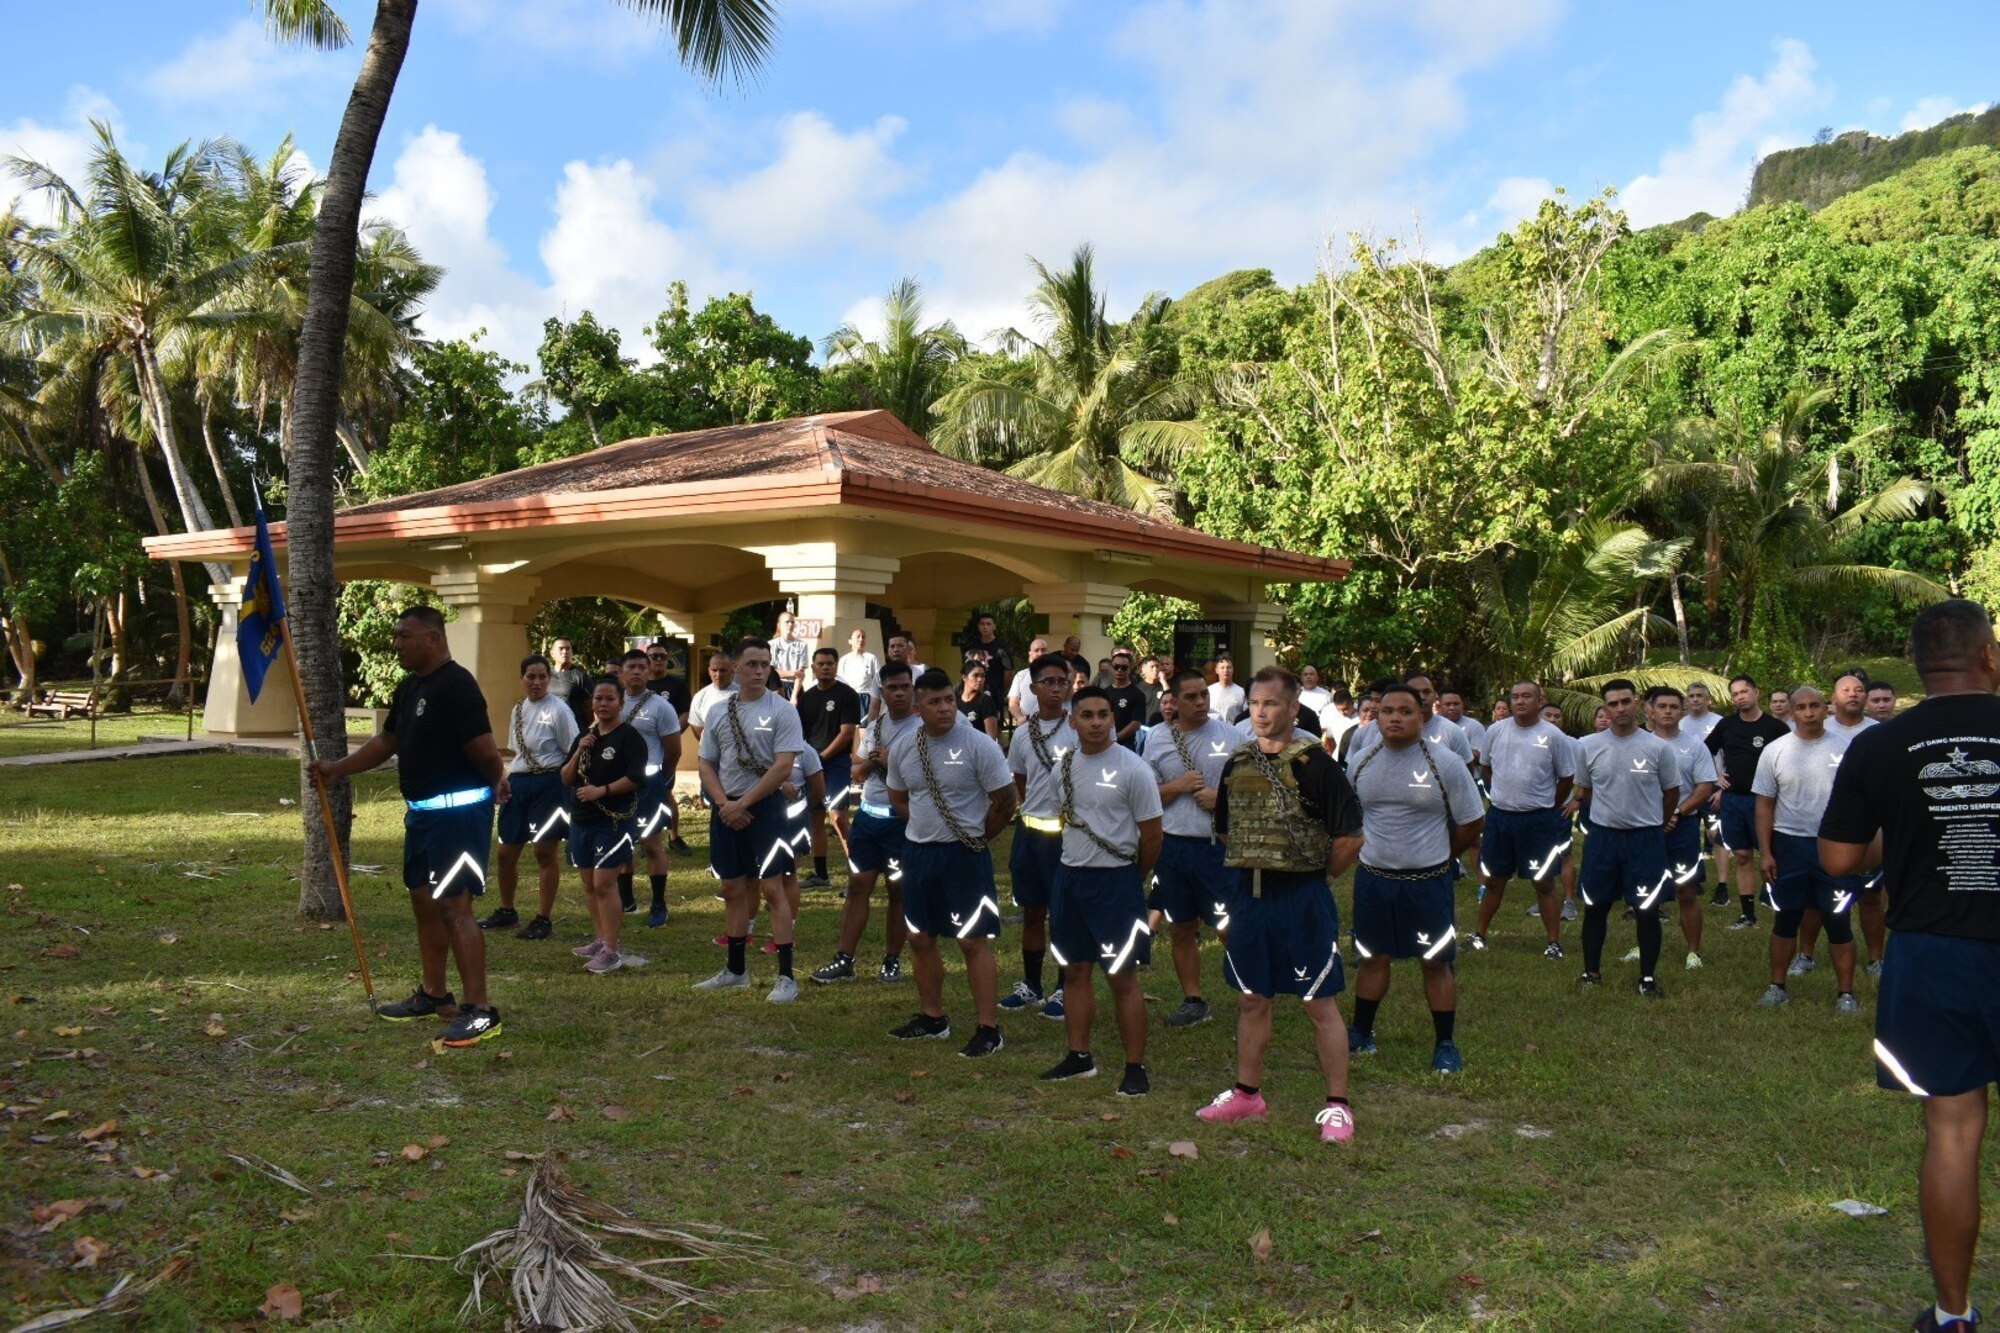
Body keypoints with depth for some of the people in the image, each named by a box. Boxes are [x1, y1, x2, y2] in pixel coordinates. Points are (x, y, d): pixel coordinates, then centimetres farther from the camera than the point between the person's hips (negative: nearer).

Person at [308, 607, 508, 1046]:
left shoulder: (456, 685, -18)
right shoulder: (409, 688, 14)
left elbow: (484, 749, -20)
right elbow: (386, 741, 21)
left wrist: (496, 784, -5)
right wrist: (338, 768, 12)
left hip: (459, 810, -10)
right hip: (422, 810, 10)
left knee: (454, 907, -10)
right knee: (423, 900, 17)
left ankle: (480, 1010, -6)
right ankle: (433, 994, 31)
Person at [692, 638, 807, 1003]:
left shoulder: (782, 710, -8)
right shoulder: (717, 710, 8)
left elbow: (783, 768, -14)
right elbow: (707, 764, 11)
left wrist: (742, 804, -13)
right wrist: (724, 803, -5)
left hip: (764, 806, -5)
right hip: (726, 808, 5)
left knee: (772, 889, -7)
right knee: (733, 889, 13)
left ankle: (786, 976, -3)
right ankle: (735, 970, 24)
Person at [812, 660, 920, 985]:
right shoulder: (872, 726, 12)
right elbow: (856, 772, 18)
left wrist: (892, 762, -20)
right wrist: (869, 764, -3)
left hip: (901, 820, -6)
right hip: (867, 815, 6)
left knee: (899, 892, 6)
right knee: (858, 887, 6)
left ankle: (892, 960, 18)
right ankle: (844, 960, 9)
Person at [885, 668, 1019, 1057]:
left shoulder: (979, 745, -15)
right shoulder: (902, 746, 1)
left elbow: (1005, 801, -10)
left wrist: (979, 837, -1)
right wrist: (926, 826, 9)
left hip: (964, 854, -6)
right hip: (917, 850, 6)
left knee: (973, 940, -4)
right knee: (920, 938, 14)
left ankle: (988, 1028, 3)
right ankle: (932, 1018, 29)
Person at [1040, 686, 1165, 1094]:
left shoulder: (1132, 769, -12)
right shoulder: (1063, 767, 6)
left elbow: (1151, 834, -7)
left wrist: (1133, 879, 4)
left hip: (1115, 879, -6)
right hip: (1070, 876, 6)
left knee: (1121, 977, -2)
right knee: (1074, 970, 12)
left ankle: (1136, 1067, 8)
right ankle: (1080, 1056, 25)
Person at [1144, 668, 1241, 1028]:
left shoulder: (1230, 735, -2)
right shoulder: (1157, 738, 4)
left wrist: (1222, 797, -13)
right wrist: (1177, 786, -8)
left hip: (1219, 845, -3)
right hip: (1172, 846, 3)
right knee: (1181, 929, 12)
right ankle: (1193, 1001, 26)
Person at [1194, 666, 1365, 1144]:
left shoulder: (1314, 764, -11)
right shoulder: (1238, 763, 7)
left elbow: (1350, 838, -12)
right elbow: (1225, 829, 19)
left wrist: (1316, 875, -2)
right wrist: (1256, 866, 11)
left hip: (1302, 897, -6)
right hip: (1250, 893, 6)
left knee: (1320, 1003, 1)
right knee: (1252, 999, 15)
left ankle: (1337, 1105, 9)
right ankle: (1247, 1094, 28)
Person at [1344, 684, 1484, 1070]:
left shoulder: (1446, 765, -10)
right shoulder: (1361, 765, 1)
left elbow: (1473, 823, -2)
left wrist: (1440, 857, 5)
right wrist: (1375, 849, 10)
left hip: (1427, 881, -3)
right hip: (1372, 877, 4)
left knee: (1436, 962, 6)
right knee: (1373, 957, 15)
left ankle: (1445, 1045, 18)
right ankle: (1361, 1035, 27)